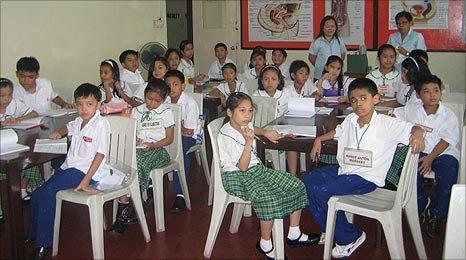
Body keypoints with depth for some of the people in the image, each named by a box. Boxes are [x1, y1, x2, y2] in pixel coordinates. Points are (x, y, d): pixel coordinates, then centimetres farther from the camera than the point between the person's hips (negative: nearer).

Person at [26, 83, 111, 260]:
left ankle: (44, 243, -13)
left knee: (47, 192, -23)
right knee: (37, 195, 2)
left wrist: (86, 180, -24)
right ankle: (33, 234, 21)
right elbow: (69, 127, 37)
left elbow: (100, 154, -19)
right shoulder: (79, 121, 11)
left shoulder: (101, 124, -14)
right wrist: (60, 133, 12)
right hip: (69, 166, 9)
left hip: (86, 170, -9)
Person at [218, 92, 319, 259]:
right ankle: (265, 244, -13)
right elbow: (242, 167, -23)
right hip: (237, 177, -9)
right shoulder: (226, 136, -19)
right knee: (268, 198, -34)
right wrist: (248, 142, -32)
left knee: (296, 186, -3)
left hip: (256, 168, 9)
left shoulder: (245, 125, 6)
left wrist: (265, 132, 18)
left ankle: (294, 234, 10)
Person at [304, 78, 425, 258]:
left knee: (322, 192, -22)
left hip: (366, 177, -8)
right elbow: (338, 131, 29)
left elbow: (412, 128, -16)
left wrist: (417, 134, -38)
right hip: (344, 169, 8)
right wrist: (319, 139, 20)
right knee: (308, 181, -1)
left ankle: (350, 237, -2)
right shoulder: (350, 120, 8)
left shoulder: (386, 124, -12)